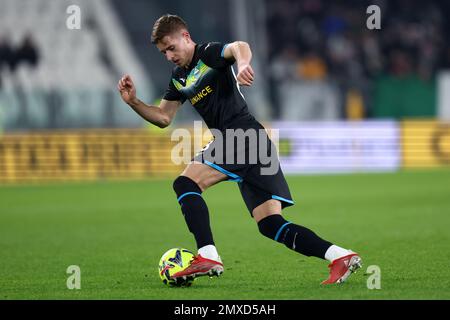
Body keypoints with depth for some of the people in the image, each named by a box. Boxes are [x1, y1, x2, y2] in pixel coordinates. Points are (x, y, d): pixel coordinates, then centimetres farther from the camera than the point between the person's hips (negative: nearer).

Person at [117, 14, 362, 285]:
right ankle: (340, 256, -7)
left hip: (244, 137, -9)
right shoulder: (179, 79, 25)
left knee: (186, 184, -19)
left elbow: (239, 47, -24)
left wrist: (243, 64, -47)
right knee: (271, 225, -1)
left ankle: (208, 256, -29)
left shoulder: (208, 53, -1)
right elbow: (163, 118, 29)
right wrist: (133, 102, 12)